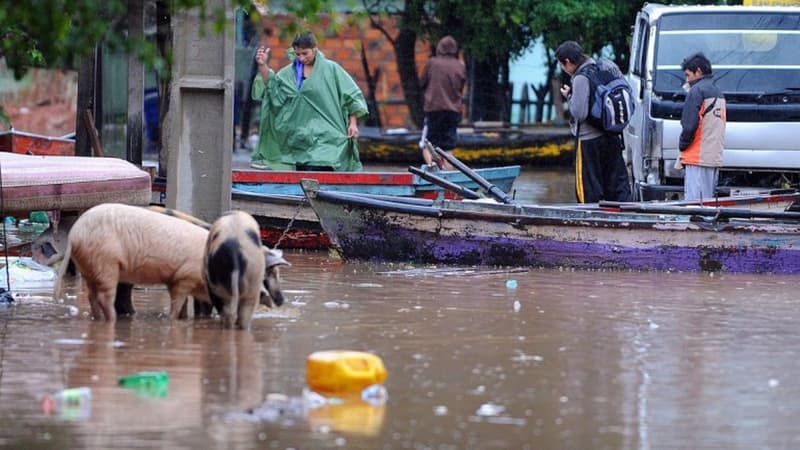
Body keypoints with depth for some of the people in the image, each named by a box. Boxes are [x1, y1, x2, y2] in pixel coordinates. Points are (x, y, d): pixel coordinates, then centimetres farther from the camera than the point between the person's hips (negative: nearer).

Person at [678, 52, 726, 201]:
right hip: (715, 159, 9)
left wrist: (682, 145, 0)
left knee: (694, 201, -12)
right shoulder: (718, 93, 19)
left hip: (697, 157, -9)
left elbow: (689, 125, -16)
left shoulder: (697, 90, -8)